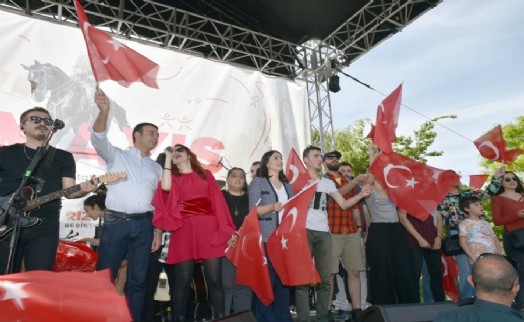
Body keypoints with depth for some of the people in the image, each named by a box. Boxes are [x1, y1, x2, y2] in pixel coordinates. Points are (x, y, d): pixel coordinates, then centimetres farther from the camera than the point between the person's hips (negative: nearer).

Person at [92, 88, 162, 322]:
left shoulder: (157, 168, 16)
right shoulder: (117, 156, 7)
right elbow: (99, 139, -13)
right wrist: (104, 112, -31)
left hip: (143, 225, 3)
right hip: (116, 222, -3)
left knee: (138, 280, 6)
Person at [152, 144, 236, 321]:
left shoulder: (206, 174, 18)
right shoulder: (173, 177, 16)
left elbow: (217, 201, 11)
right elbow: (165, 187, -9)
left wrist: (227, 229, 3)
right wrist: (167, 158, 2)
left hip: (209, 228, 0)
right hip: (184, 230, 0)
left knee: (214, 279, 0)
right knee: (183, 280, 1)